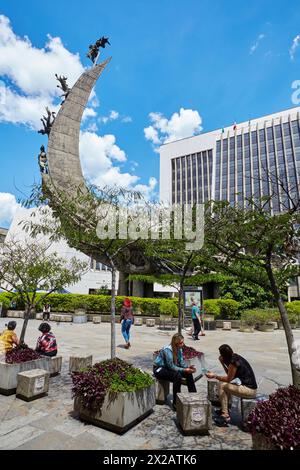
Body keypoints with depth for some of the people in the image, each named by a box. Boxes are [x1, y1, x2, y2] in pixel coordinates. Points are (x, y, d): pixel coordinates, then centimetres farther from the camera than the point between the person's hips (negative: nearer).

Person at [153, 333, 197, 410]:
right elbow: (171, 366, -29)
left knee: (189, 373, -10)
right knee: (177, 375, -31)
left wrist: (188, 367, -22)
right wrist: (184, 370, -32)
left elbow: (181, 361, -3)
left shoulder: (179, 349, -7)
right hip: (159, 369, -7)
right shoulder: (167, 350, -30)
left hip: (169, 367, 8)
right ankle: (176, 403, -21)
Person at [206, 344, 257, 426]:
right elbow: (230, 375, 15)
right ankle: (224, 409, 20)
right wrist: (222, 363, 7)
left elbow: (228, 379, -12)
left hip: (249, 390, -9)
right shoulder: (235, 357, 7)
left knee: (222, 385, -9)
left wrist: (214, 376, -7)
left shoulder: (234, 362, -20)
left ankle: (225, 415, -3)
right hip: (249, 386, 9)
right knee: (222, 382, 12)